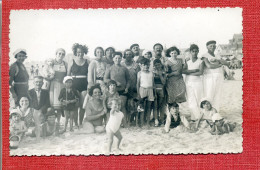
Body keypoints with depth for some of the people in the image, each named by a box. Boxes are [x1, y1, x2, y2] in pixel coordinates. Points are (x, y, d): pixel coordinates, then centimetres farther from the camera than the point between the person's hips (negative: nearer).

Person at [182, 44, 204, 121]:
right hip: (188, 82, 3)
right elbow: (183, 71, -4)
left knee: (198, 99, -4)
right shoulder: (187, 62, 12)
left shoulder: (200, 62, 3)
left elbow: (200, 72, -11)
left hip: (197, 82, -3)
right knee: (191, 101, -1)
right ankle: (194, 117, 2)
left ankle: (200, 117, 0)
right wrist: (194, 70, -12)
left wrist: (189, 73, -5)